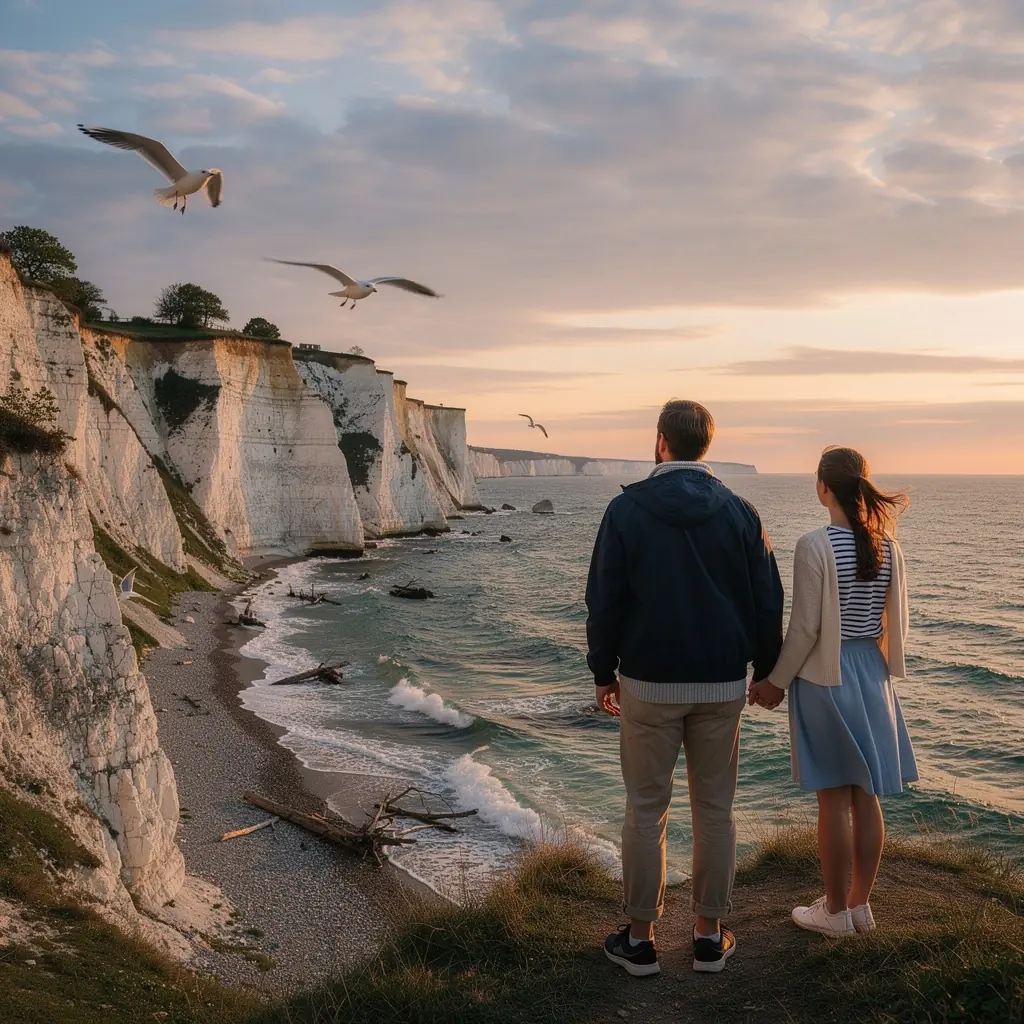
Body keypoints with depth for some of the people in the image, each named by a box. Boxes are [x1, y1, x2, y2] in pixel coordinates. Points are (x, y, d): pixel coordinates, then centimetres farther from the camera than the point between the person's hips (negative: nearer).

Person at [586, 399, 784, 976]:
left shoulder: (627, 510, -6)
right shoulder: (741, 513, 0)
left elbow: (605, 602, -4)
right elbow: (768, 604, 4)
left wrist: (603, 674, 7)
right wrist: (766, 671, 16)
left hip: (647, 685, -2)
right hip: (722, 686, 2)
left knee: (646, 811, 7)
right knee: (715, 810, 11)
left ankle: (641, 939, 16)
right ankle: (711, 937, 20)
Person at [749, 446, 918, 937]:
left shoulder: (815, 546, -17)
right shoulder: (888, 546, 0)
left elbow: (804, 626, -16)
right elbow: (898, 622, 6)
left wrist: (776, 681, -5)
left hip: (825, 675, -6)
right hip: (873, 674, 6)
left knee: (834, 799, 4)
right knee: (866, 797, 13)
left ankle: (836, 911, 16)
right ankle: (860, 904, 25)